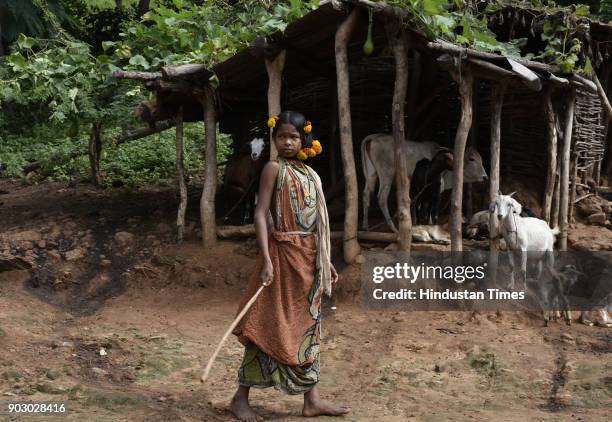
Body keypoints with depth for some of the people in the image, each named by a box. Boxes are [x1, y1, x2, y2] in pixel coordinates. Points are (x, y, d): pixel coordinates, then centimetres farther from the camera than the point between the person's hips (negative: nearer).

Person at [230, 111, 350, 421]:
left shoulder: (310, 174, 13)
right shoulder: (274, 168, -6)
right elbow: (261, 215, -13)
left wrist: (326, 260, 14)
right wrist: (266, 259, -22)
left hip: (309, 257, 7)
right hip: (283, 254, -7)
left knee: (306, 327, 9)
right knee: (270, 325, -4)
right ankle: (241, 397, 6)